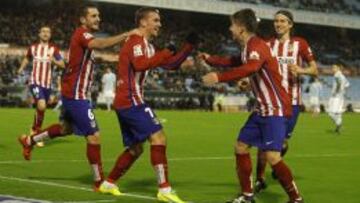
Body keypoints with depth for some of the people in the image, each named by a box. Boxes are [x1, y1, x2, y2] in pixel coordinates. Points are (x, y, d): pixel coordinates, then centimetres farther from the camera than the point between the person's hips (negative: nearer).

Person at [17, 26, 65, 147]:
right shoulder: (33, 48, 7)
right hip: (35, 82, -2)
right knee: (41, 106, -24)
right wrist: (21, 68, 9)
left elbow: (62, 65, -3)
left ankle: (34, 130, 32)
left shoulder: (54, 49, 3)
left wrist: (54, 61, -22)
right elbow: (27, 58, 26)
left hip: (47, 84, 2)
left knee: (41, 109, 11)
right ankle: (36, 131, -6)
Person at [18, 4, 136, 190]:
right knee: (94, 136, -8)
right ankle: (99, 182, -2)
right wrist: (127, 35, -41)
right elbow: (100, 44, -38)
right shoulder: (82, 34, -18)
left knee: (66, 128, 29)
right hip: (76, 95, -11)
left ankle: (28, 141, 43)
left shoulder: (83, 36, 13)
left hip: (72, 93, 11)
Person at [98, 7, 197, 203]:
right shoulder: (136, 41, -9)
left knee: (135, 148, 16)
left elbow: (171, 64, 22)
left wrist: (188, 46, 13)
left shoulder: (147, 46, 21)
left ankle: (109, 183, 24)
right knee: (158, 137, -15)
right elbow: (140, 64, -28)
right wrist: (165, 53, -21)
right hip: (131, 100, -10)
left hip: (125, 101, 10)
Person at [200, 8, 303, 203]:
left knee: (272, 156, -17)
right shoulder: (248, 48, 11)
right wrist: (210, 59, 34)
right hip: (262, 109, 10)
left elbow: (251, 68, -40)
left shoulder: (257, 45, -19)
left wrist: (219, 77, -43)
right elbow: (235, 62, 33)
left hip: (275, 109, -10)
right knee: (241, 146, 11)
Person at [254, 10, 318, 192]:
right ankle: (260, 178, 3)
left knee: (282, 140, 3)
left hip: (291, 100, -1)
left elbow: (315, 70, 1)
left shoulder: (299, 43, 1)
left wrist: (300, 70, -19)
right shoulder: (268, 45, 7)